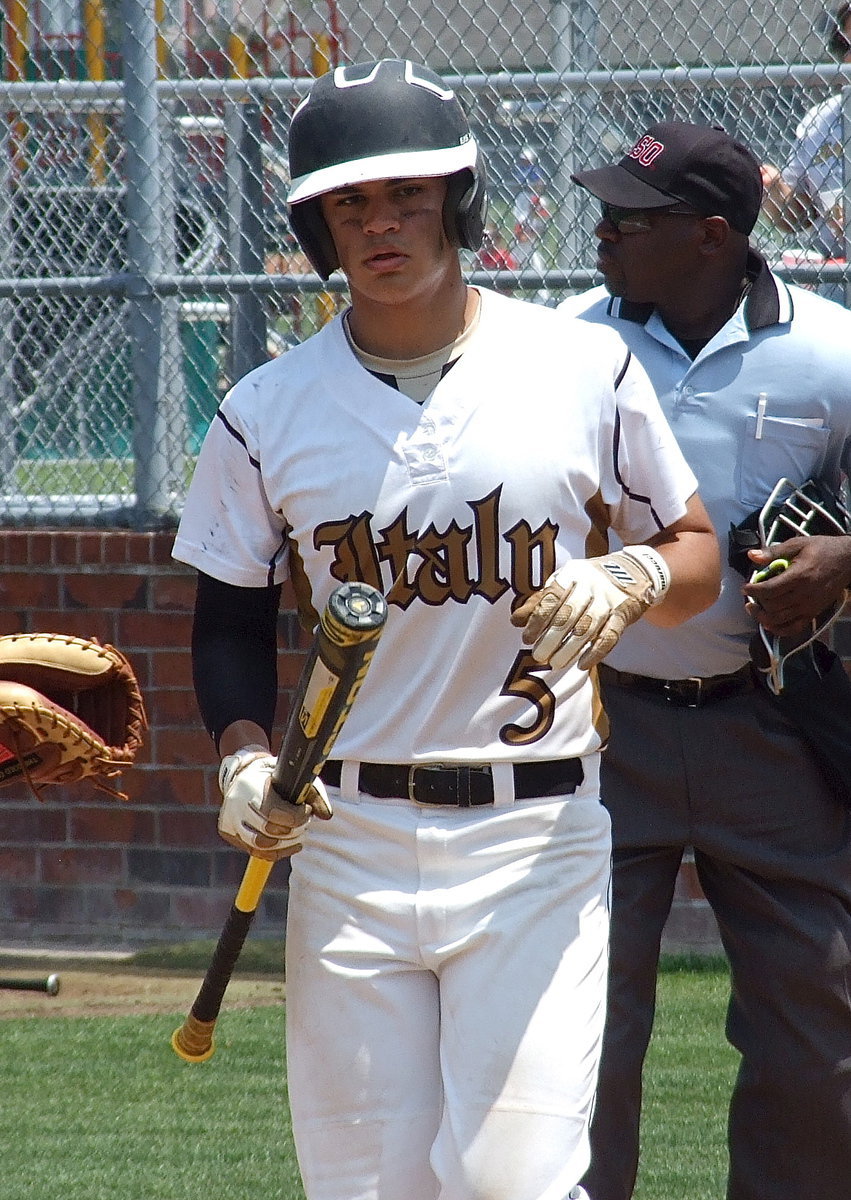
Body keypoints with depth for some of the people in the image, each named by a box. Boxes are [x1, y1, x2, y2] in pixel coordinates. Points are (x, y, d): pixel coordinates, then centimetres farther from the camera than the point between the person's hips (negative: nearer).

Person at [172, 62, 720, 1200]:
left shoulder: (585, 371, 1)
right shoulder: (267, 412, 4)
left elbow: (698, 551, 10)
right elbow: (232, 622, 12)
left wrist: (632, 576, -13)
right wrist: (243, 757, -7)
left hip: (537, 841, -2)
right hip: (348, 840, 2)